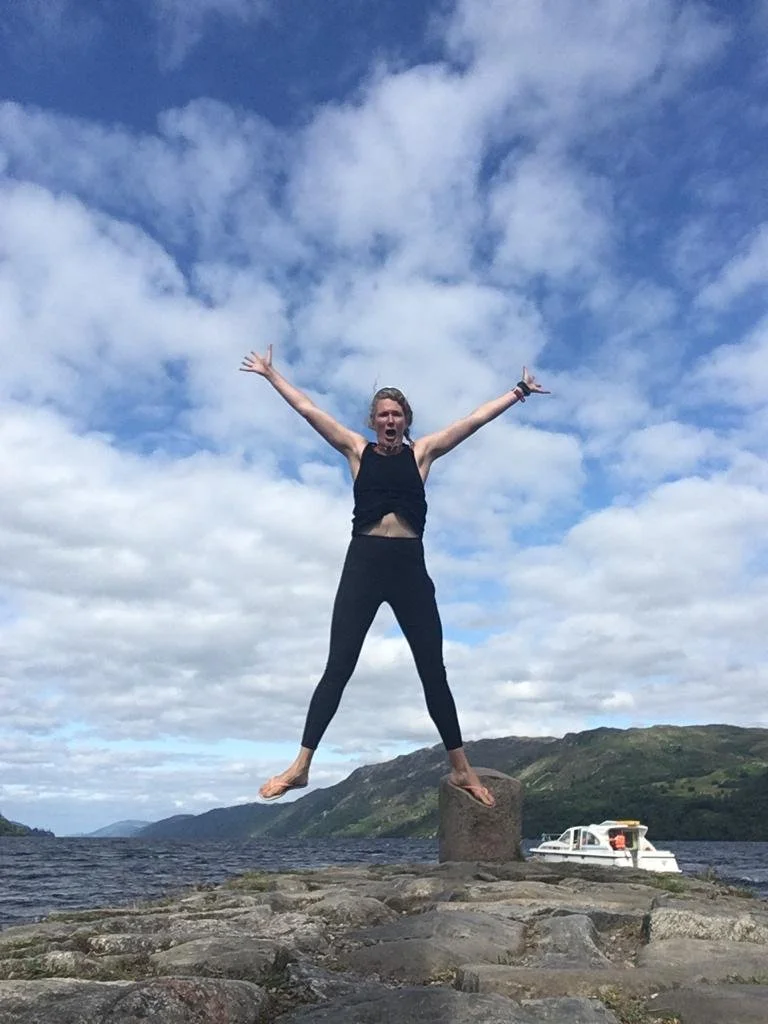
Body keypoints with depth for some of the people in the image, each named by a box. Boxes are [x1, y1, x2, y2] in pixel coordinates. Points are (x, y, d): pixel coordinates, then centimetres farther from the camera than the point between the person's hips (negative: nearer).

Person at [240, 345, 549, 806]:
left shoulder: (422, 452, 9)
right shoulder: (357, 450, 8)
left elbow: (475, 420, 11)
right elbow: (308, 410, 11)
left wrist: (518, 392, 13)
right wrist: (271, 374, 15)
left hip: (410, 566, 1)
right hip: (363, 564, 0)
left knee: (433, 671, 6)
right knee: (338, 668, 0)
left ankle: (461, 769, 17)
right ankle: (301, 765, 5)